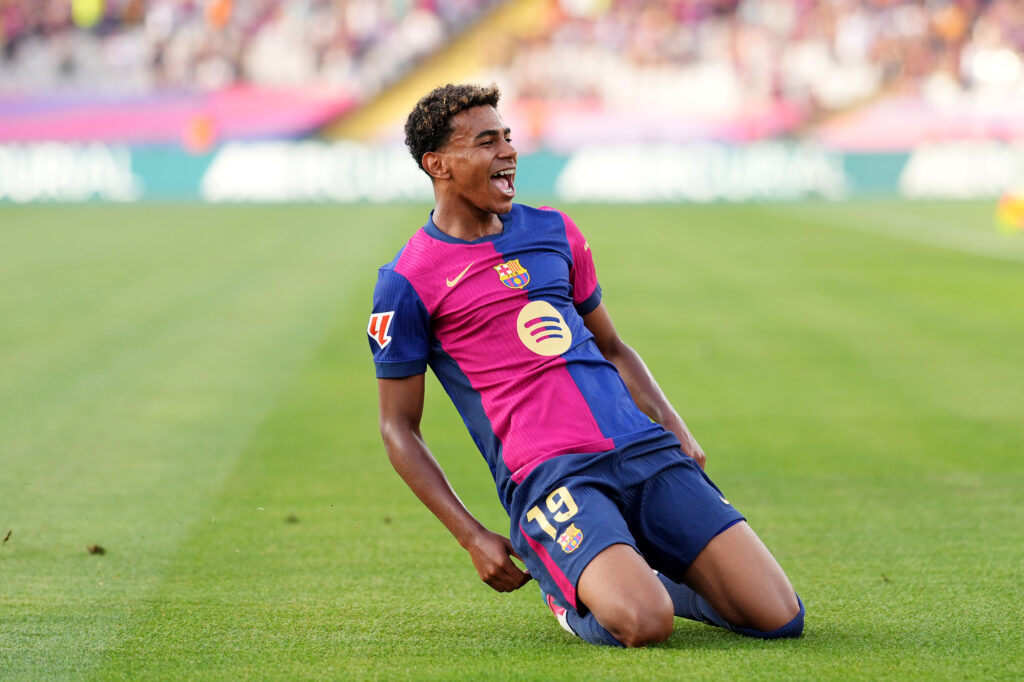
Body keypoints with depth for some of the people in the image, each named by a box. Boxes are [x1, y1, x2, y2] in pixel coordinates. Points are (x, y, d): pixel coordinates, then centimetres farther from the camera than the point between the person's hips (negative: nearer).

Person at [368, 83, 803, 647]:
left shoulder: (553, 231, 18)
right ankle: (572, 597, 4)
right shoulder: (408, 283, 2)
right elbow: (398, 428, 5)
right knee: (643, 625, -31)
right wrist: (473, 539, -4)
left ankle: (655, 577, 19)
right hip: (547, 475, -5)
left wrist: (677, 432, 11)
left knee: (779, 618, -9)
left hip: (647, 451, 5)